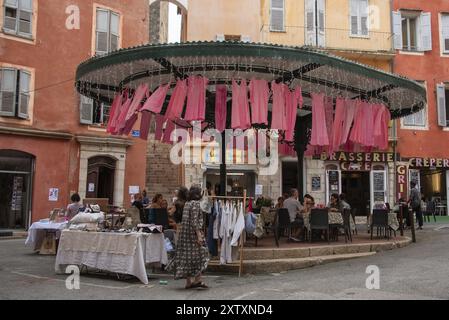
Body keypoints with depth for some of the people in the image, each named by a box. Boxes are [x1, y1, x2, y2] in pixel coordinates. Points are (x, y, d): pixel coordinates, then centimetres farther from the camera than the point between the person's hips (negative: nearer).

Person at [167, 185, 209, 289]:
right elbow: (194, 221, -19)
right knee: (199, 254, 1)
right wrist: (199, 235, -19)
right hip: (193, 233, -8)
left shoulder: (187, 204, 14)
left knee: (187, 255, 8)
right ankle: (197, 280, 1)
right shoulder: (195, 203, -12)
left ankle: (189, 282, 12)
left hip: (185, 233, 8)